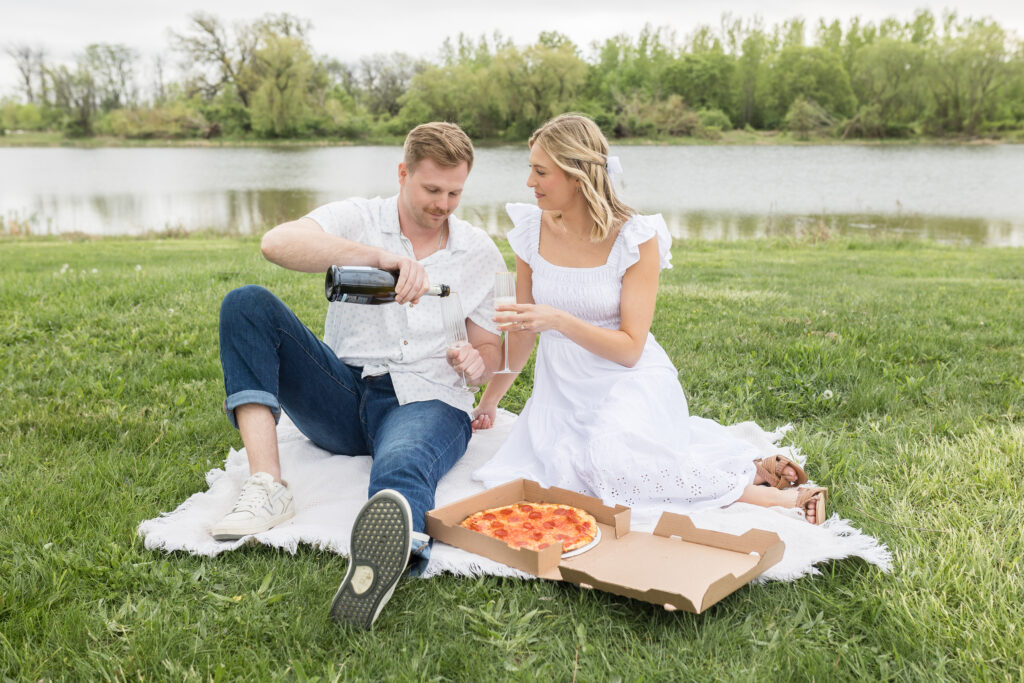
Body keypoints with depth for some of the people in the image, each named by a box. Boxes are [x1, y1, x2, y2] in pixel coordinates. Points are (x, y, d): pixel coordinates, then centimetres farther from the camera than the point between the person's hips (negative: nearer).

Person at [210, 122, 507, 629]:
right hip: (342, 395, 2)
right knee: (246, 303, -17)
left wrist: (476, 363, -11)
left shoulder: (481, 254, 11)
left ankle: (374, 575, -76)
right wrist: (379, 255, -31)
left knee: (403, 466, -39)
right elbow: (276, 243, -17)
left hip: (426, 401, -2)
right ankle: (266, 485, -31)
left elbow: (490, 347, 16)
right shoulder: (357, 219, 4)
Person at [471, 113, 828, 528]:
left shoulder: (635, 238, -12)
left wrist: (559, 320, -26)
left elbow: (630, 348, -13)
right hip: (562, 394, 6)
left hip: (628, 387, -5)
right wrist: (488, 402, 18)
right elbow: (522, 333, 11)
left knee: (613, 461, -34)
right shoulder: (531, 231, 0)